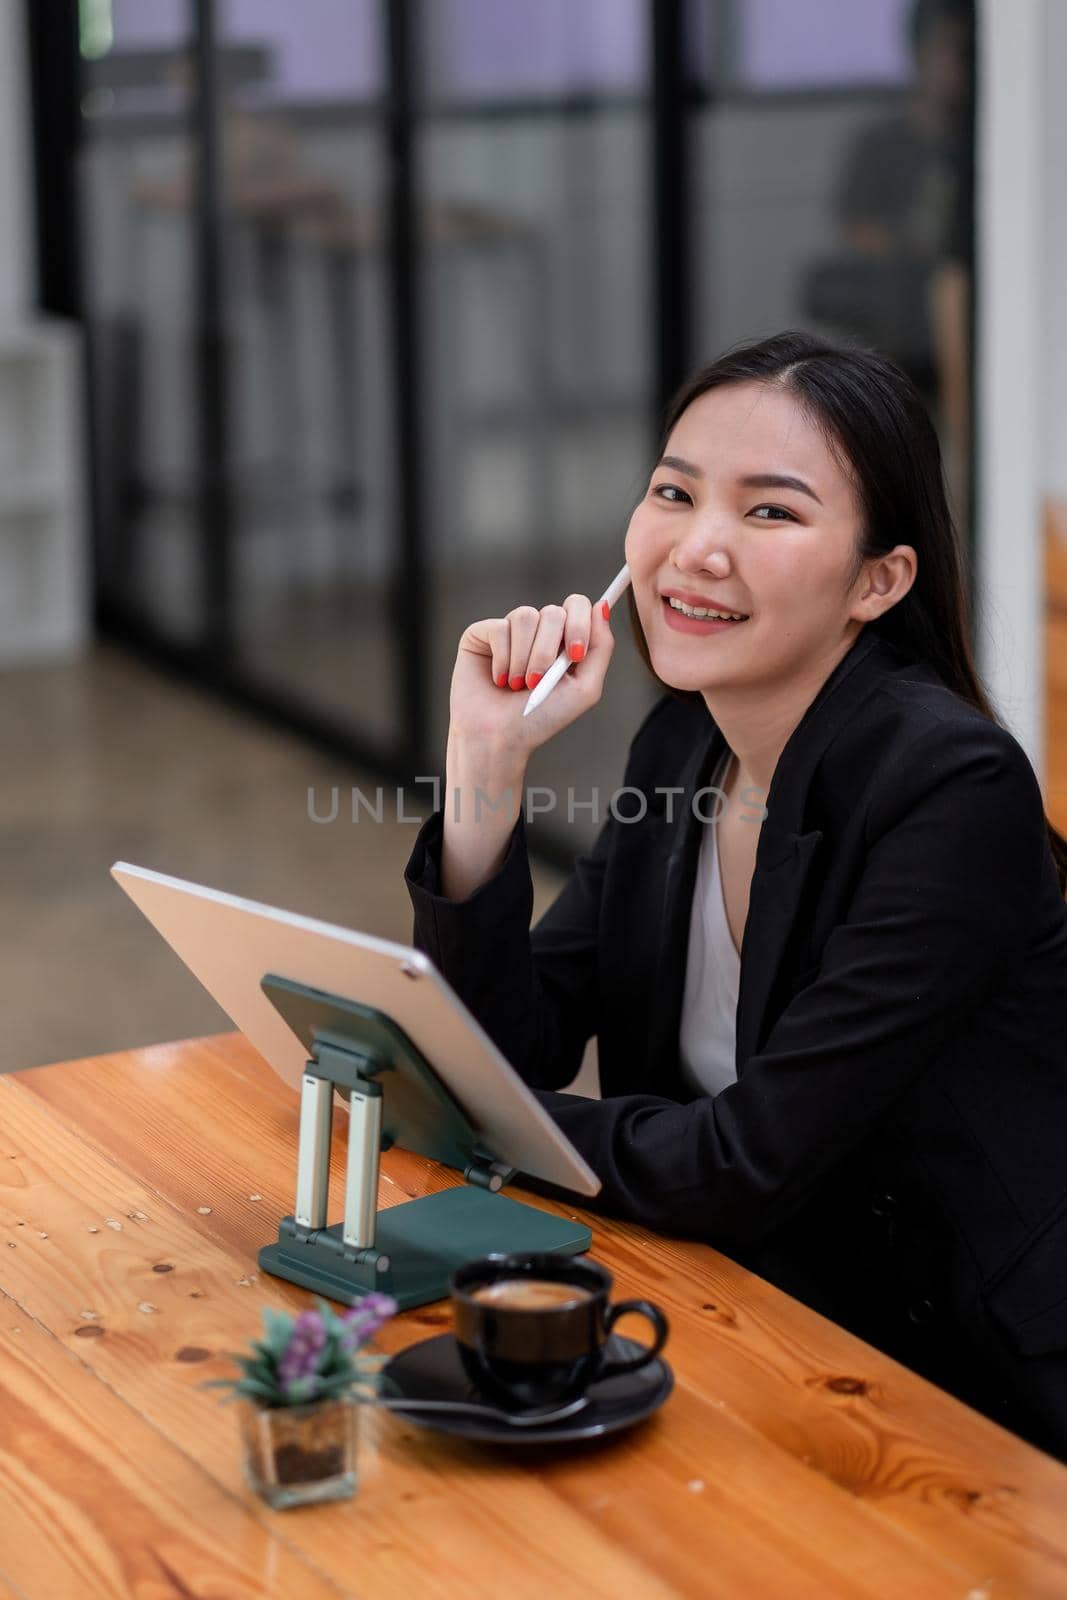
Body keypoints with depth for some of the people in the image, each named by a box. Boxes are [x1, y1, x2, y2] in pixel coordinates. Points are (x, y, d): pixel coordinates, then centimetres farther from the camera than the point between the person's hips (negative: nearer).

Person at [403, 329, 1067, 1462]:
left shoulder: (956, 793, -21)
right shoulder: (679, 750, 2)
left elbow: (749, 1163, -22)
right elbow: (507, 1051, -1)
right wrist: (487, 762, -12)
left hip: (974, 1402, -7)